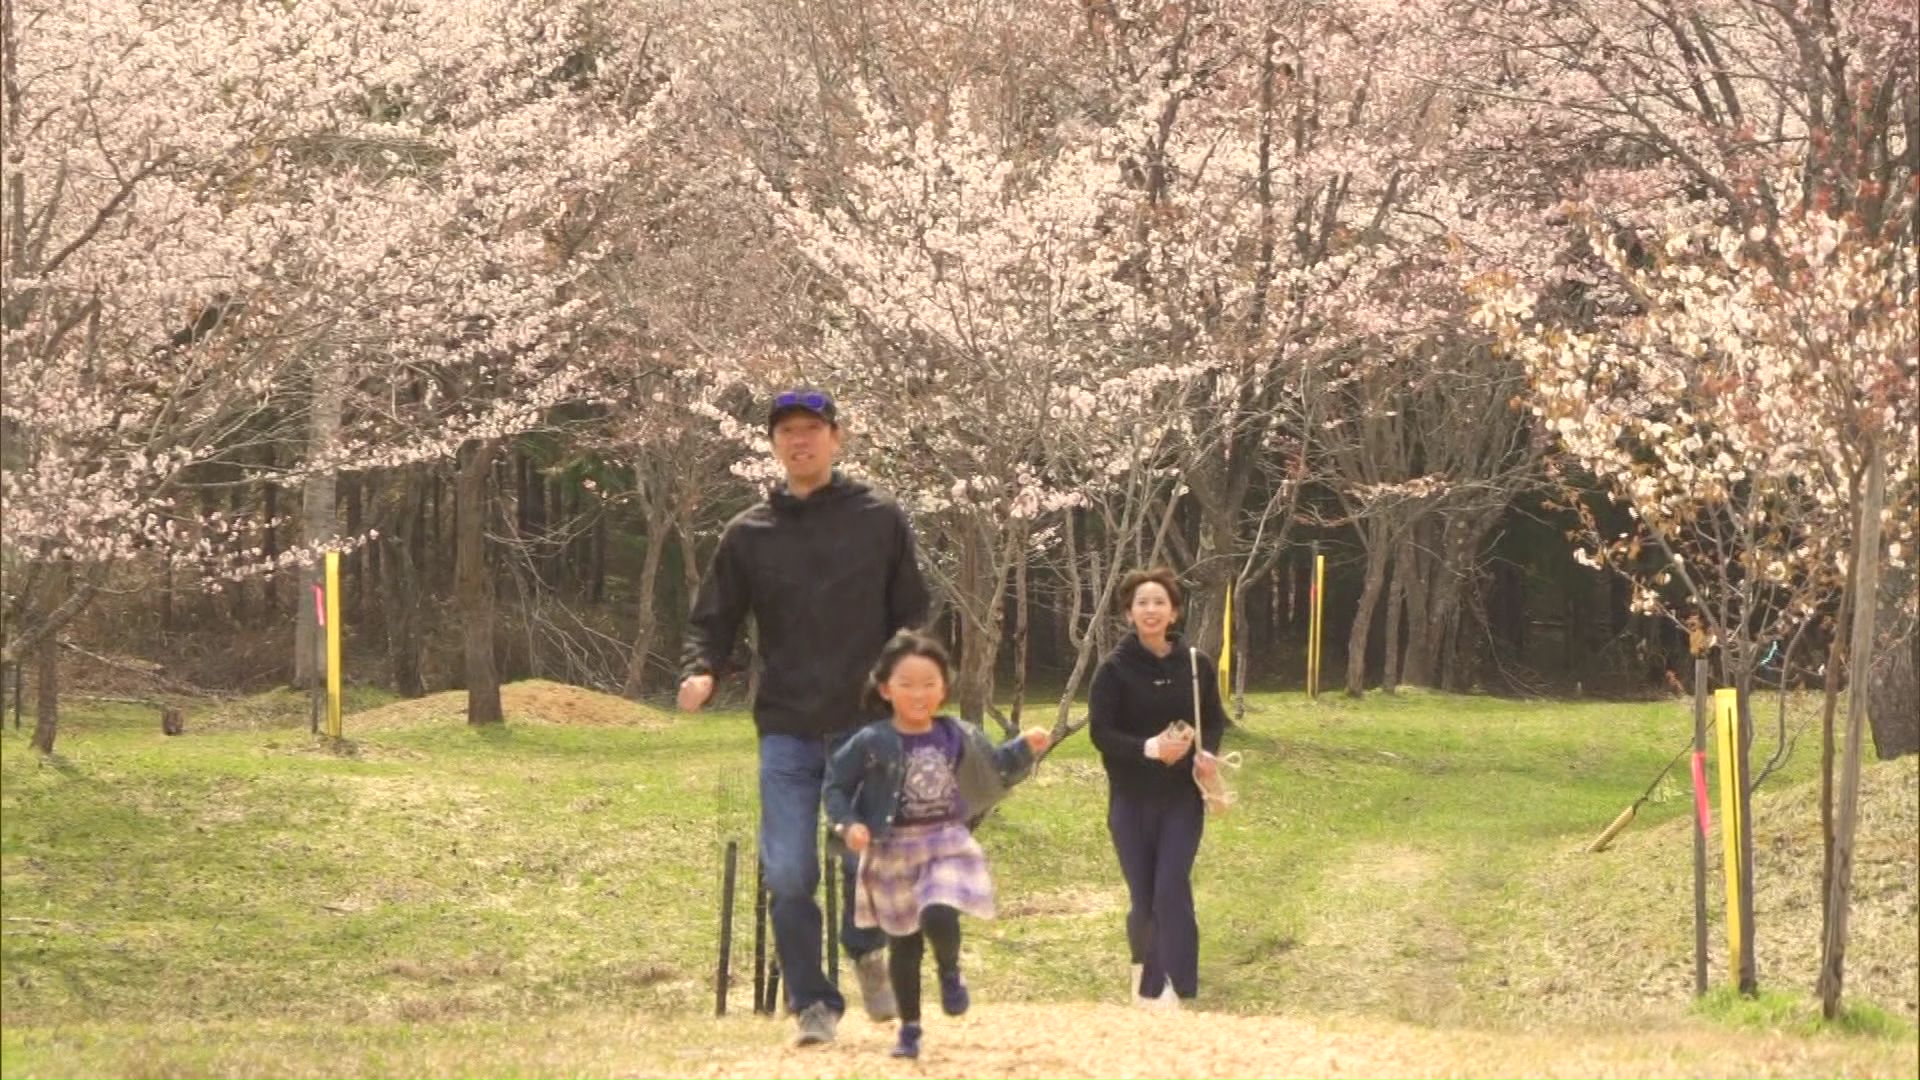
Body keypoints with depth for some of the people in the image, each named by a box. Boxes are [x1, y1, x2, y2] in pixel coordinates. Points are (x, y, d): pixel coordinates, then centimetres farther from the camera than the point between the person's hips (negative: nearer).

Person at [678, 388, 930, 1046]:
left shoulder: (880, 521, 5)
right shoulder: (749, 534, 8)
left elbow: (912, 617, 8)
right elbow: (714, 620, 9)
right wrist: (701, 672, -11)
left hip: (867, 726, -1)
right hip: (787, 732, 1)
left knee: (865, 860, -7)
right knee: (788, 876, -5)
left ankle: (866, 950, 25)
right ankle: (813, 1003, 9)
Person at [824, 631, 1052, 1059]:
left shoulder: (959, 737, 1)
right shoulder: (872, 743, -10)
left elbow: (996, 770, 17)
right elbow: (836, 786, -2)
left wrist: (1025, 748, 2)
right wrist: (848, 825, -17)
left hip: (948, 844, 1)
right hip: (893, 851, -1)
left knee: (940, 915, -25)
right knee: (903, 943, 8)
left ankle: (950, 972, 8)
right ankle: (909, 1027, 24)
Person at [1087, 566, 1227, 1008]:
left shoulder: (1196, 664, -2)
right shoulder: (1114, 669, -8)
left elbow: (1214, 720, 10)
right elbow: (1100, 731, -10)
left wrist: (1208, 754, -12)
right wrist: (1149, 748, -26)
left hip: (1183, 797, 1)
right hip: (1132, 800, 0)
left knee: (1172, 889, -12)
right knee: (1143, 896, 6)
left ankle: (1173, 987, -12)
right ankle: (1145, 968, 35)